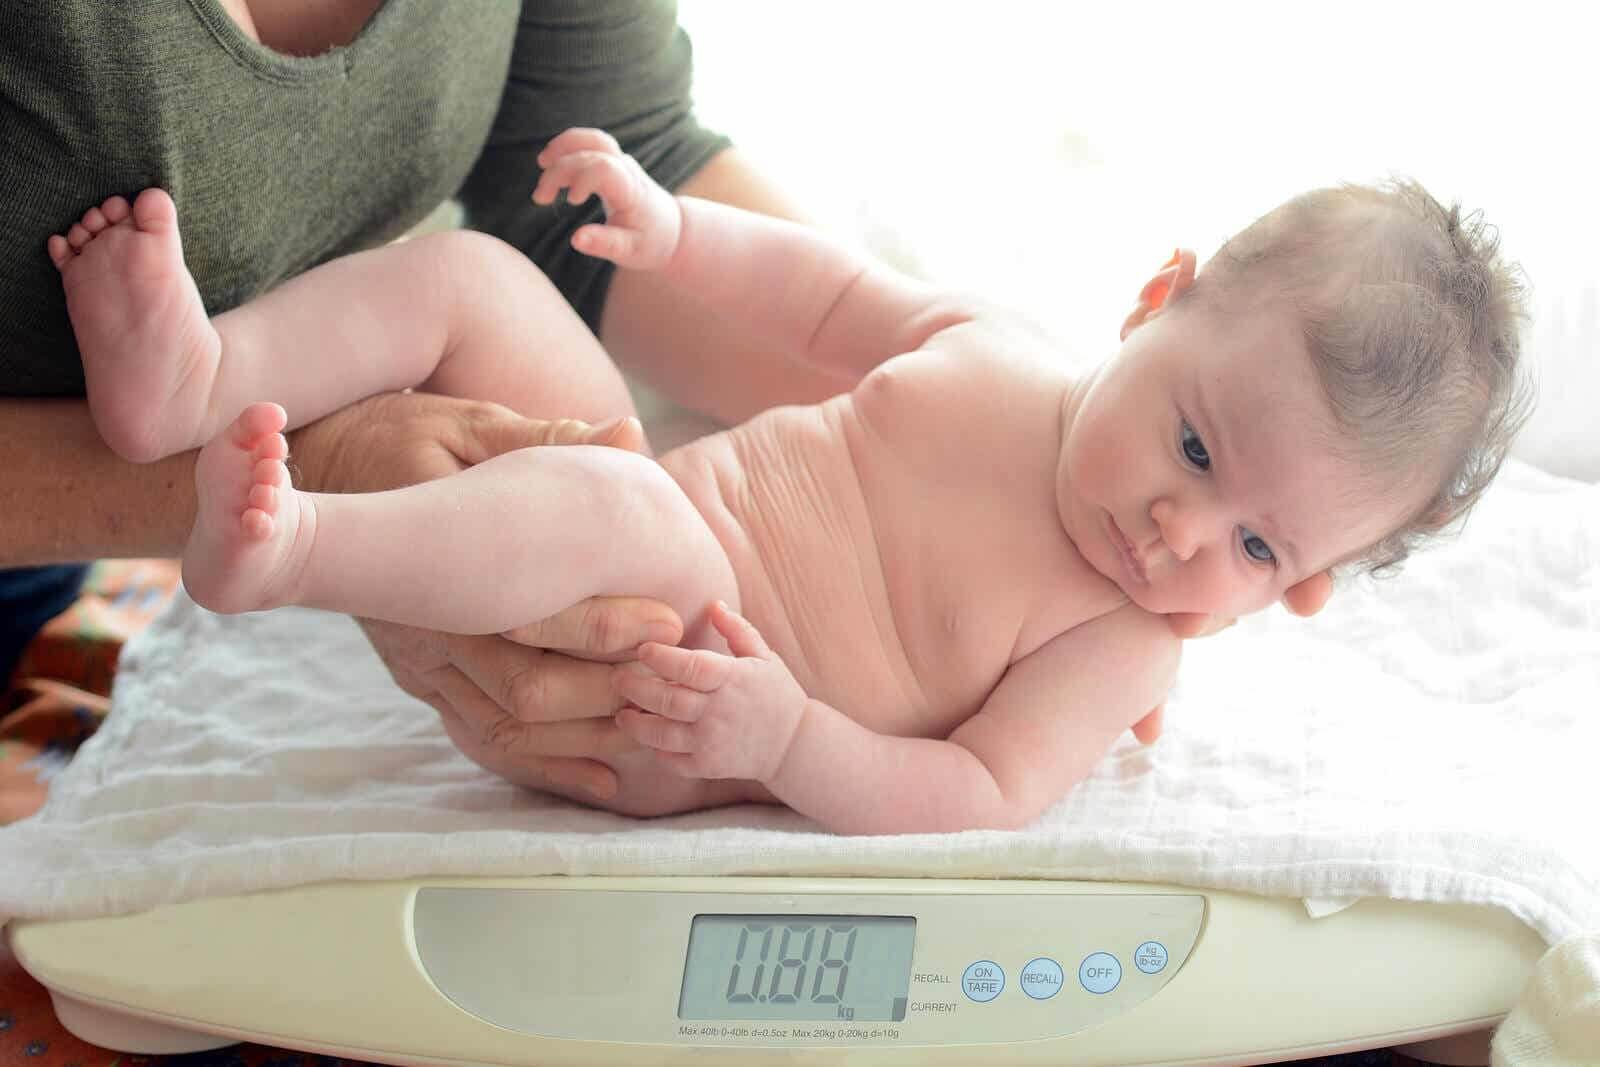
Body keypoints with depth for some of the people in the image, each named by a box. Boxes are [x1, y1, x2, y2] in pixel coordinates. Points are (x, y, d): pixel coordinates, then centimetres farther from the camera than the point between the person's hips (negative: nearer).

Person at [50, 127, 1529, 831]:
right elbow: (831, 296, 14)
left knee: (612, 509, -40)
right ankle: (194, 371, -18)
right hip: (618, 539, 6)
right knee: (464, 271, -3)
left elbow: (975, 802, -21)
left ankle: (286, 548, -42)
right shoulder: (996, 350, -1)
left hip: (642, 725, -6)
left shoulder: (1128, 647, -15)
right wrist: (672, 230, 0)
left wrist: (783, 736, -36)